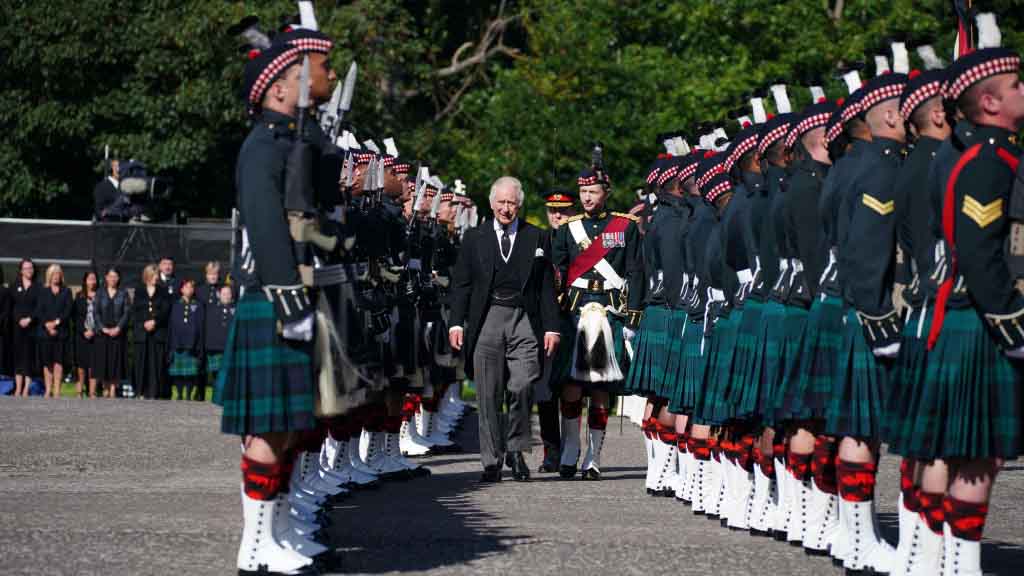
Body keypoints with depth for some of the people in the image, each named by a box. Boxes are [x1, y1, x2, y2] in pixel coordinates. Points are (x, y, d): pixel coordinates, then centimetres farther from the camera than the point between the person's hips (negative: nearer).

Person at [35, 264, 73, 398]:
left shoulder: (66, 291, 10)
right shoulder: (43, 291, 11)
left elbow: (68, 310, 1)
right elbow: (39, 311, 3)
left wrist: (56, 322, -11)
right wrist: (47, 324, -11)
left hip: (61, 331, -1)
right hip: (45, 331, 1)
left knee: (58, 362, -7)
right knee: (47, 362, 0)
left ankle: (57, 391, -8)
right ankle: (48, 390, 4)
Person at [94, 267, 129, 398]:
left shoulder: (123, 294, 7)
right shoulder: (100, 293, 9)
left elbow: (126, 313, 0)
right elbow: (96, 312, 4)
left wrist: (118, 327, -13)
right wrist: (103, 328, -9)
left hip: (118, 332, -1)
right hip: (102, 333, 1)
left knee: (116, 361, -5)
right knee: (103, 361, -1)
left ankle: (113, 389, -5)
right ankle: (105, 389, 5)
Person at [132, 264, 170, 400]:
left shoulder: (162, 293, 9)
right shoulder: (139, 293, 12)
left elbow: (165, 311, 0)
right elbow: (134, 312, 5)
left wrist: (154, 321, -14)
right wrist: (144, 323, -10)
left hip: (158, 332, -1)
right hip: (141, 332, 1)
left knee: (156, 362, -6)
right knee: (141, 362, -1)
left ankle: (154, 392, -5)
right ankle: (141, 392, 4)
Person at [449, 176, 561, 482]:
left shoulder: (537, 238, 10)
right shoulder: (474, 239, 12)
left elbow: (546, 287, 9)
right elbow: (461, 284, 10)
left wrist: (551, 327, 2)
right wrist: (457, 323, -1)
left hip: (524, 321, -1)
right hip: (486, 320, 1)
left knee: (522, 388, -11)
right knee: (489, 396, 0)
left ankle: (516, 450, 8)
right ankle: (492, 461, 5)